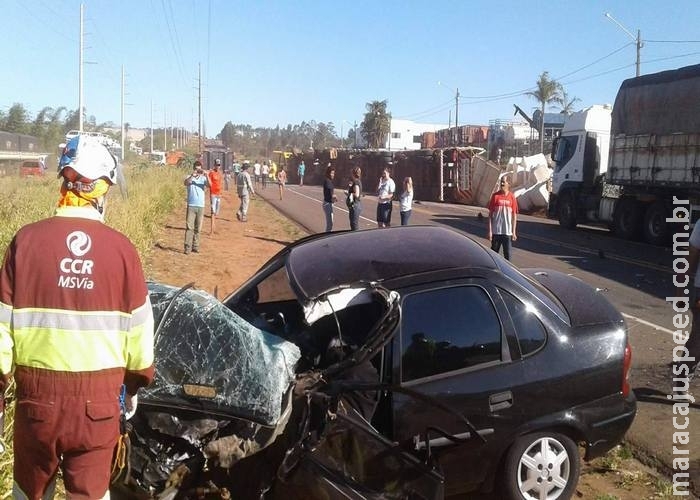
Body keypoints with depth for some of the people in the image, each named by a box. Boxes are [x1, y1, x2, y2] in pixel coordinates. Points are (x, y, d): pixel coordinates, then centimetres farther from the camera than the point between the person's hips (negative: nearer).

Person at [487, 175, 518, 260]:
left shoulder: (512, 197, 1)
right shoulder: (495, 196, -2)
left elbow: (514, 215, 5)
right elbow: (490, 214, 0)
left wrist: (514, 232, 2)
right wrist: (490, 231, -5)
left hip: (508, 232, 1)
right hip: (496, 231, -1)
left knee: (508, 255, 5)